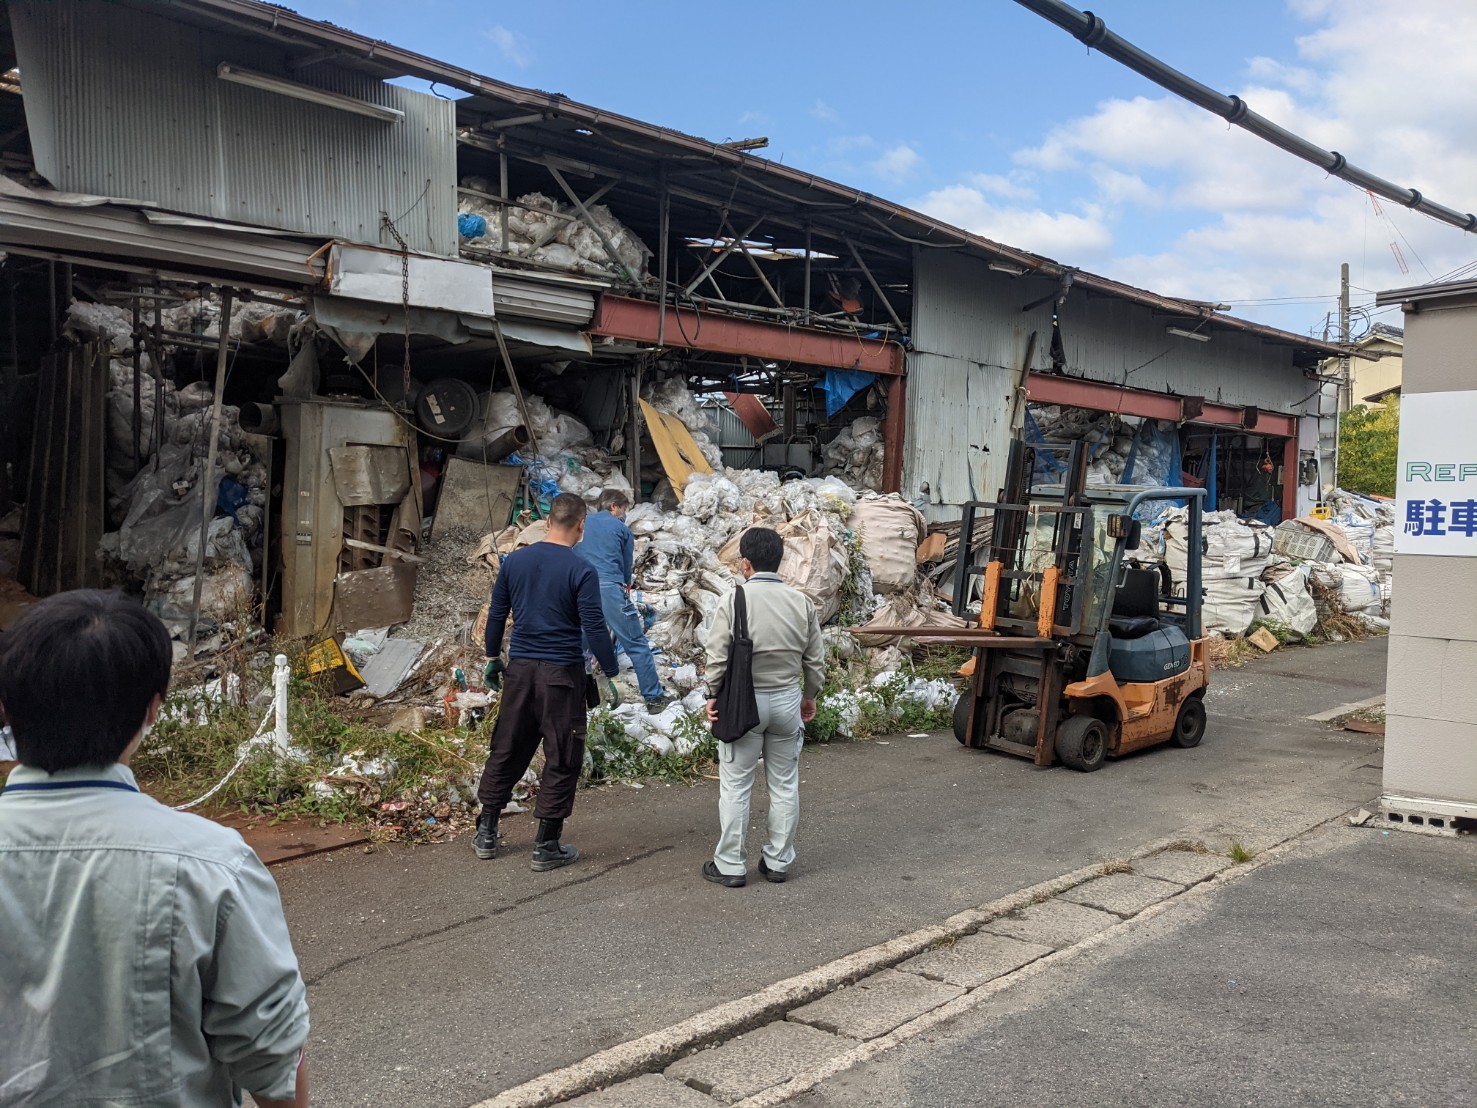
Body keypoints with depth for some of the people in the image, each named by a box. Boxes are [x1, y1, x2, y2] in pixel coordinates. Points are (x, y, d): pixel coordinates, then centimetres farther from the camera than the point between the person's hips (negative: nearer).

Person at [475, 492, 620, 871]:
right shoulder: (581, 570, -12)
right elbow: (594, 628, -14)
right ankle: (546, 846, 10)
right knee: (562, 758, 5)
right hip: (562, 673, -5)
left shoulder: (514, 561, 3)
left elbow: (497, 614, 10)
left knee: (507, 748, 16)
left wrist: (493, 658, 23)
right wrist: (610, 677, -5)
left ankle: (486, 834, 25)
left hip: (520, 668, 5)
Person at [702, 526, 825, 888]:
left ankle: (731, 865, 13)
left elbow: (717, 658, -12)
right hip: (787, 700, 3)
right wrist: (810, 696, 18)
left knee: (735, 786, 6)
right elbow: (816, 660, 3)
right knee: (785, 785, 13)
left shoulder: (734, 601, -12)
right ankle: (778, 861, 22)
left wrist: (713, 696, 3)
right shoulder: (801, 602, -1)